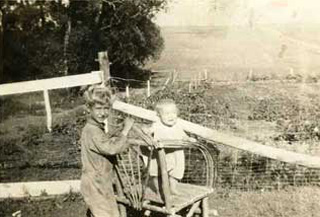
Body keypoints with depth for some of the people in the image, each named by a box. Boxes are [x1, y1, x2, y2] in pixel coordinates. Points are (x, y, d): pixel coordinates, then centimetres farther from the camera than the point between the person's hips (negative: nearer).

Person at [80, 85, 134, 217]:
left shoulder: (99, 128, 10)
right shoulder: (92, 131, -23)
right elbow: (113, 147, -32)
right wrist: (125, 129, -22)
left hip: (98, 184, 10)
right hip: (96, 186, -10)